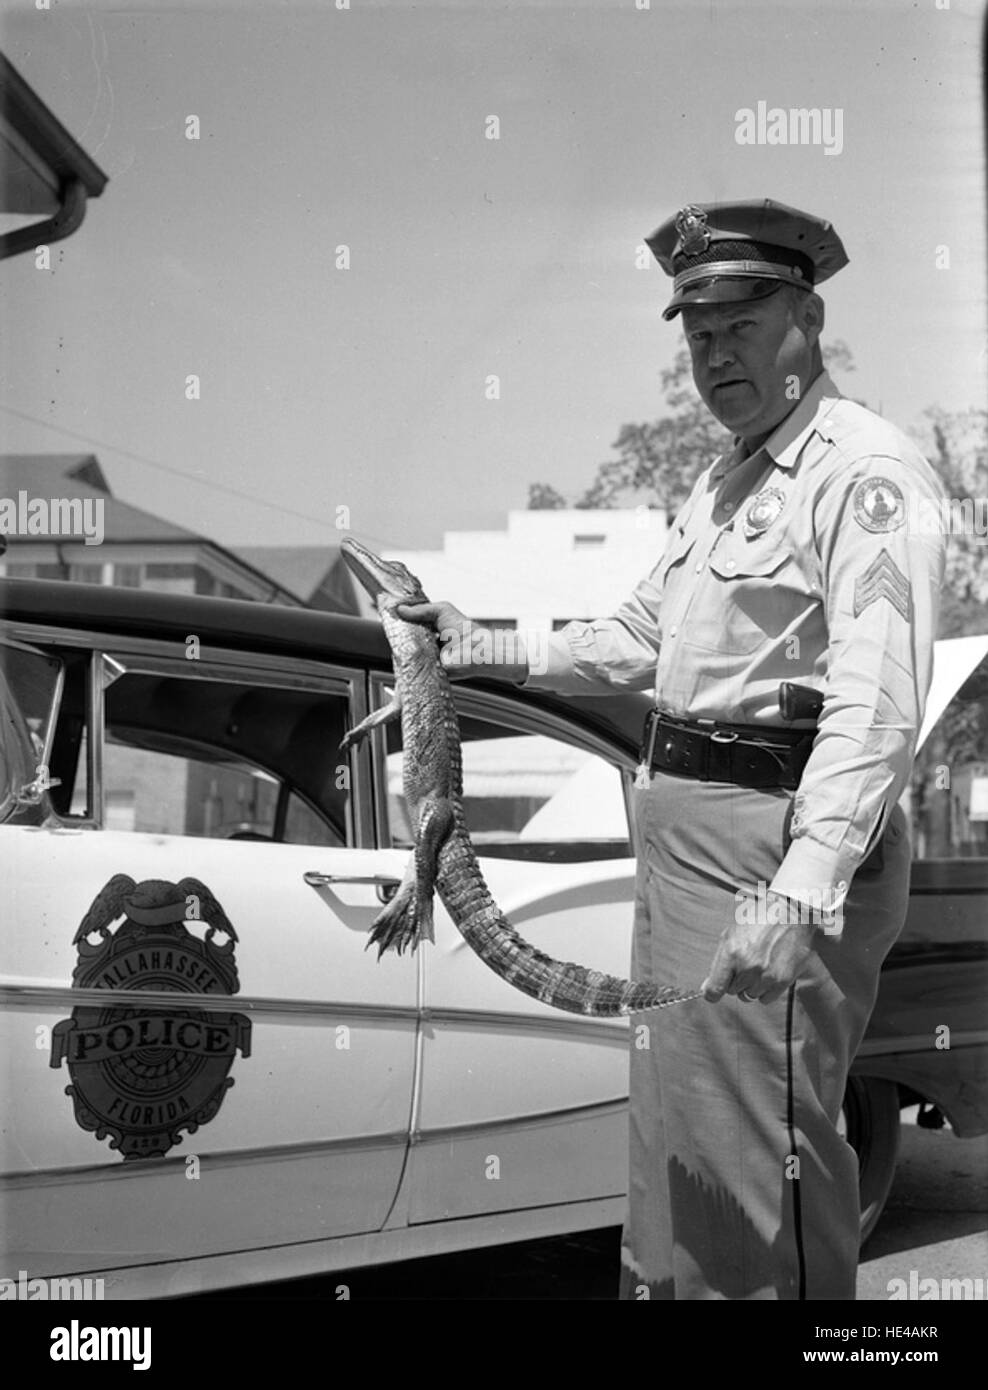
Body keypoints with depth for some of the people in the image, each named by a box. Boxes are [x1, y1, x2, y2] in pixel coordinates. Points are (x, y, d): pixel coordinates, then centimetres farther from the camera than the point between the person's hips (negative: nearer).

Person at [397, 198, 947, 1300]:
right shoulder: (722, 484, 18)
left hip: (777, 842, -10)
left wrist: (802, 886, -35)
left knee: (757, 1144, -6)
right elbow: (637, 639, 27)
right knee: (669, 1128, 21)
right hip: (680, 829, 10)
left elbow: (877, 702, -26)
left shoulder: (865, 472, -15)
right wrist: (487, 651, 19)